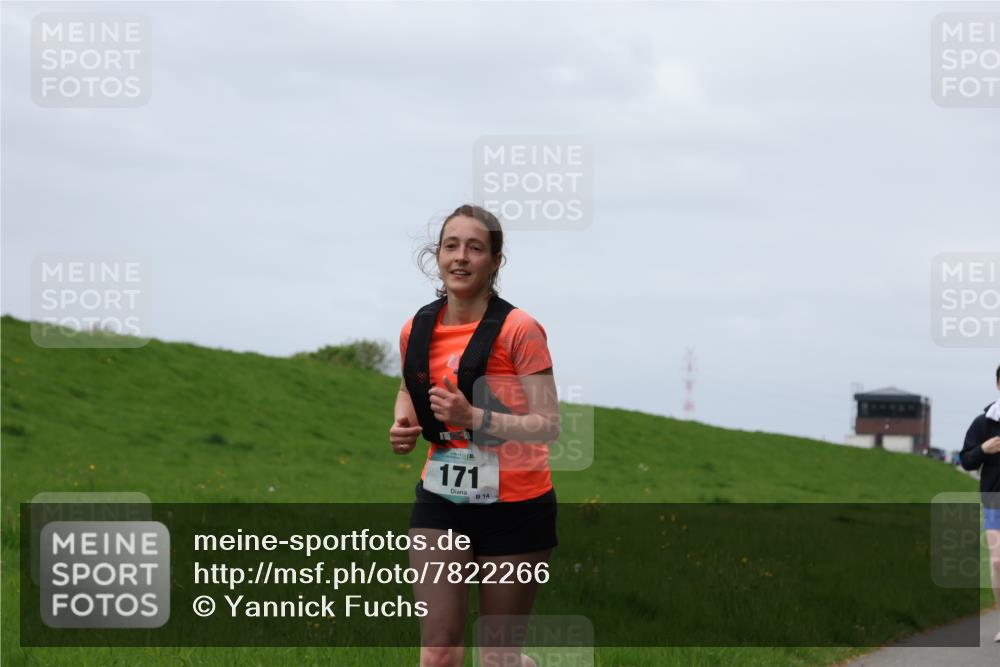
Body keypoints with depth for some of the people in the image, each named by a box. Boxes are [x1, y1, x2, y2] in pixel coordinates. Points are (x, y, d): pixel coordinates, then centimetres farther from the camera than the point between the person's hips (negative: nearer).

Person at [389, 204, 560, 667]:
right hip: (441, 506, 4)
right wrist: (403, 423, 1)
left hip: (515, 507, -4)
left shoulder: (519, 330, -13)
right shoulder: (417, 331, 2)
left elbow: (547, 425, -16)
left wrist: (473, 417, -29)